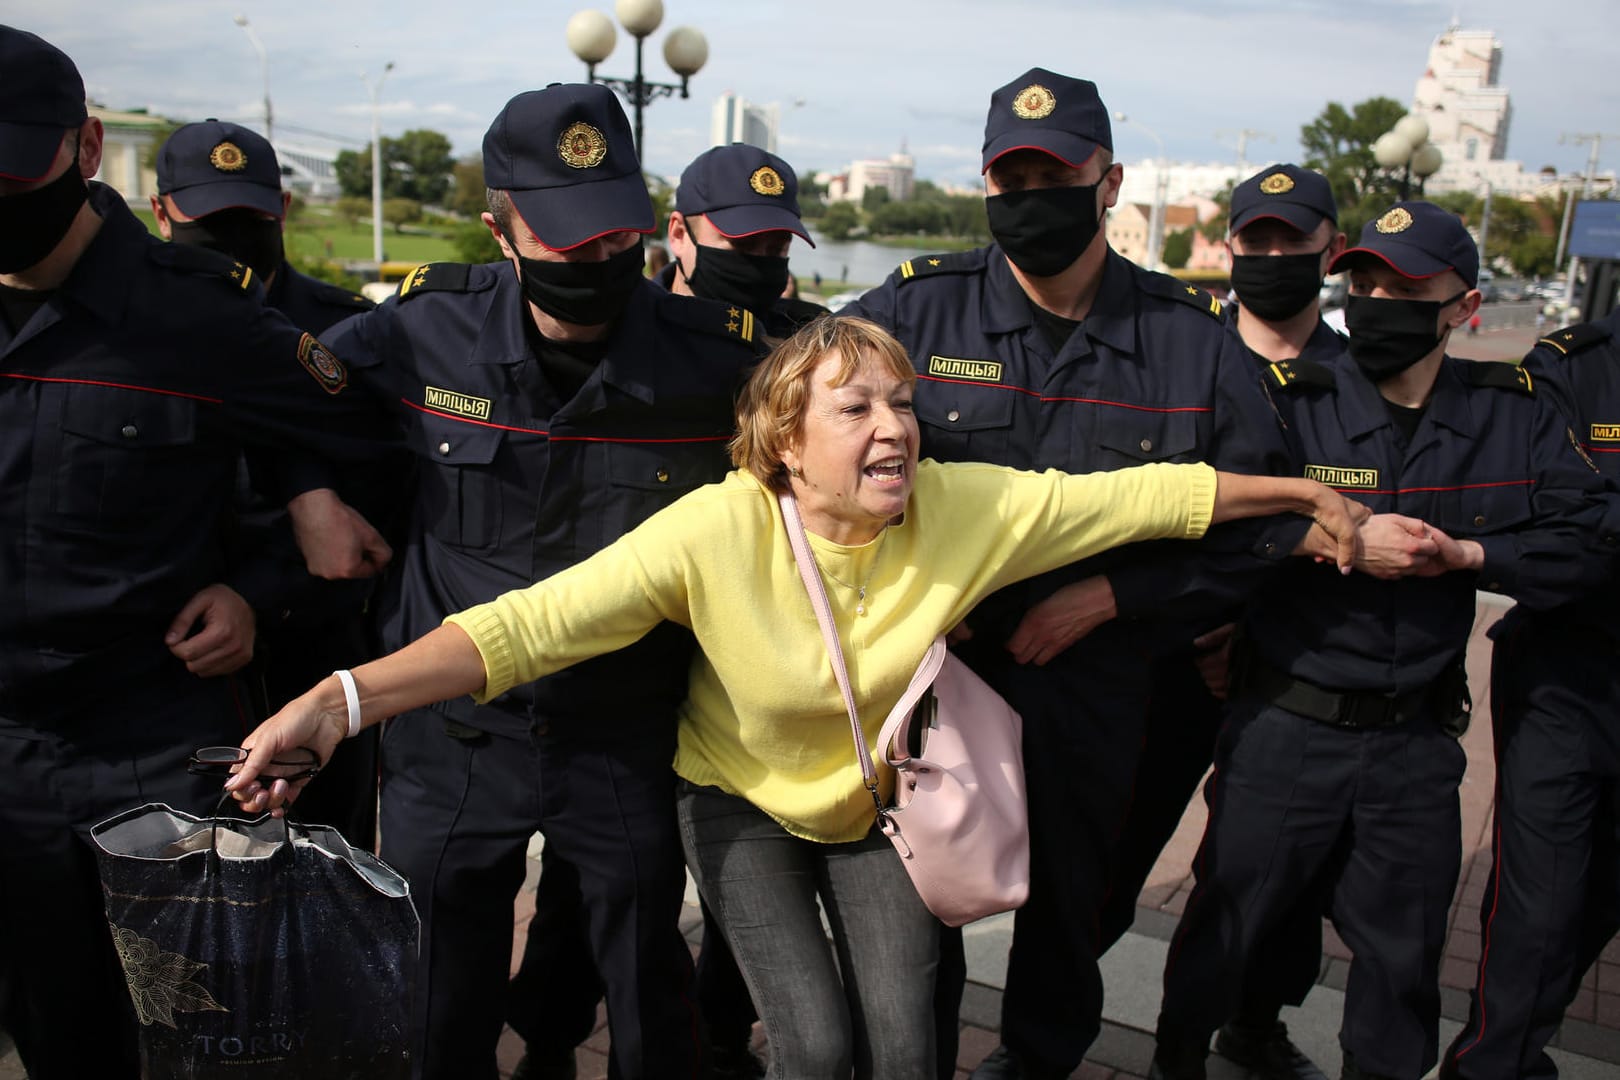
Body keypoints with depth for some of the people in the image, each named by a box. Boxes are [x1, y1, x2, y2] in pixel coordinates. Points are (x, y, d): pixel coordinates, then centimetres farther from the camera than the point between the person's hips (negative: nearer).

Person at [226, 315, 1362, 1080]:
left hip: (881, 802, 2)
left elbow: (1141, 495, -12)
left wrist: (1303, 493, -4)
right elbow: (534, 622, -33)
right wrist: (340, 701, -43)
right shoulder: (717, 531, -29)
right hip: (746, 803, -2)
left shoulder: (966, 509, -21)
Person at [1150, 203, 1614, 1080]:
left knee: (1403, 947, 19)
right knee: (1229, 918, 13)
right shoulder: (1291, 399, -9)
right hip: (1286, 720, -2)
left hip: (1417, 736, 3)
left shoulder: (1515, 414, 1)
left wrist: (1467, 555, -14)